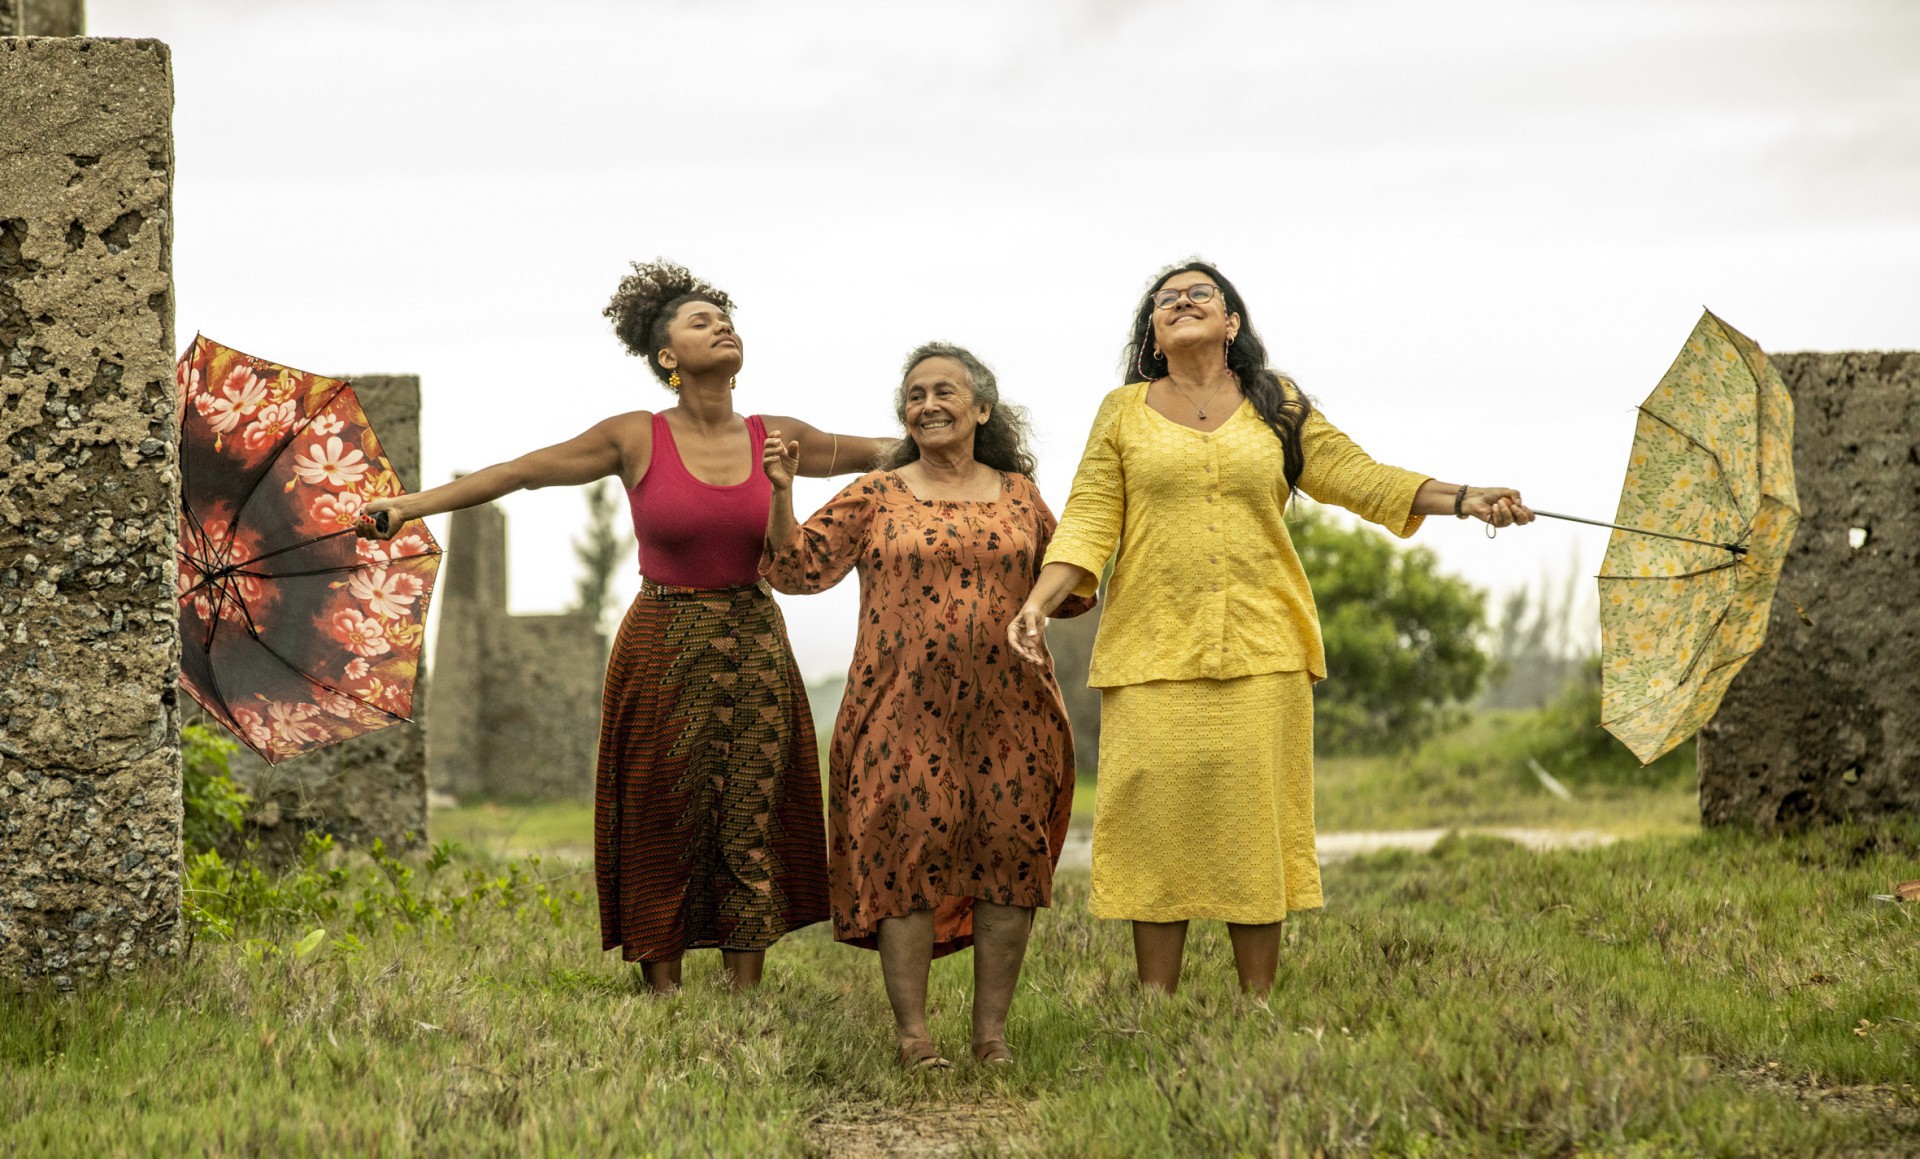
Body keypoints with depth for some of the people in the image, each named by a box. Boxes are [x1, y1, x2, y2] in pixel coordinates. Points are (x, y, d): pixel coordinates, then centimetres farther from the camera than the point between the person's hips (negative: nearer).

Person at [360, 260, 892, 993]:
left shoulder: (777, 439, 4)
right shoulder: (636, 440, -3)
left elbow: (883, 452, 14)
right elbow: (518, 472, -3)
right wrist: (408, 507, -7)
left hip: (755, 650, 2)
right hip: (663, 651, -2)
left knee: (753, 824, 1)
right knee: (664, 829, 0)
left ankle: (746, 1005, 6)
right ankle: (665, 1006, 6)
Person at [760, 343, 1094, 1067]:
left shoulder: (1018, 495, 13)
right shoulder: (875, 496, 7)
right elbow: (797, 568, 3)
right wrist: (781, 492, -11)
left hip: (1006, 709, 2)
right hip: (905, 709, -2)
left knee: (1009, 857, 0)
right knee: (909, 857, -7)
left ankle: (992, 1032, 8)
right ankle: (912, 1035, -3)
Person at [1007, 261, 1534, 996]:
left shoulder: (1276, 409, 14)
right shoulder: (1124, 413, 11)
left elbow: (1358, 478, 12)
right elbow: (1088, 523, 5)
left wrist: (1461, 499, 1)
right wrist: (1039, 603, -9)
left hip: (1260, 653, 1)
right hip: (1153, 655, -1)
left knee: (1255, 822, -3)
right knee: (1154, 823, -4)